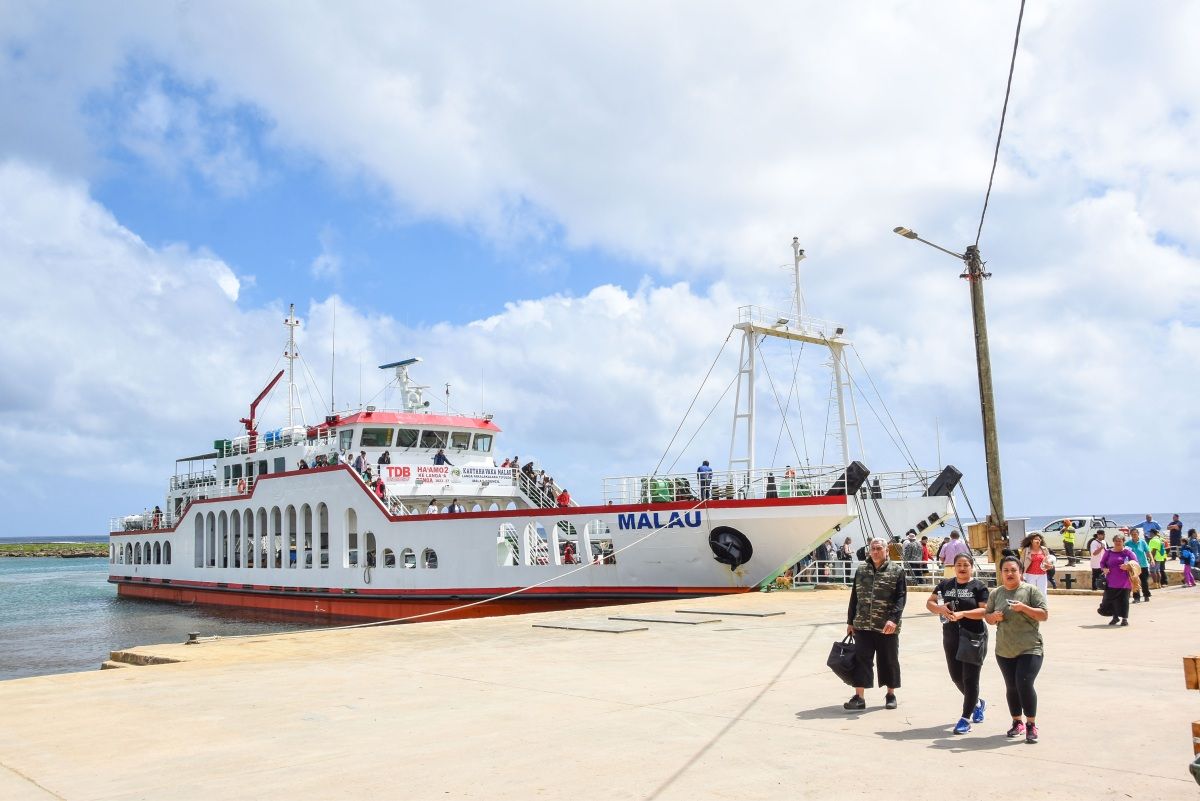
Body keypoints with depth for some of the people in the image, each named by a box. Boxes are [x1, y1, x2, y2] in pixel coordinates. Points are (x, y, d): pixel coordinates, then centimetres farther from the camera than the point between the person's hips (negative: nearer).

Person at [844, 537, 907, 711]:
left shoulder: (897, 570, -2)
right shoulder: (861, 570, 9)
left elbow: (901, 597, -8)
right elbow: (854, 597, 13)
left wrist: (893, 619, -21)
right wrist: (850, 621, 12)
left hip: (887, 627, -3)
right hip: (863, 625, 3)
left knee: (889, 661, 9)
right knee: (861, 660, 0)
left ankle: (891, 695, 25)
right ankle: (859, 697, 4)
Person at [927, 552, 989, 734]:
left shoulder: (979, 586, -4)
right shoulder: (945, 584, 8)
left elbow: (984, 610, -13)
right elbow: (929, 602, 7)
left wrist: (963, 613, -25)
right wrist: (939, 608, -15)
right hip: (951, 638, 5)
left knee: (970, 678, -3)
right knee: (956, 676, 14)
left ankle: (966, 718, 6)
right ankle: (977, 703, 40)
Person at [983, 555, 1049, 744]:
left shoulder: (1031, 590, -3)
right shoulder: (996, 593, 9)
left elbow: (1044, 615, -7)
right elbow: (987, 616, 17)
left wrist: (1024, 608, -21)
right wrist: (994, 617, -6)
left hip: (1029, 650, -4)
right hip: (1004, 651, 4)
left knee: (1025, 684, -15)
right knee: (1011, 687, 10)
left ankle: (1031, 725, -1)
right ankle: (1017, 723, 25)